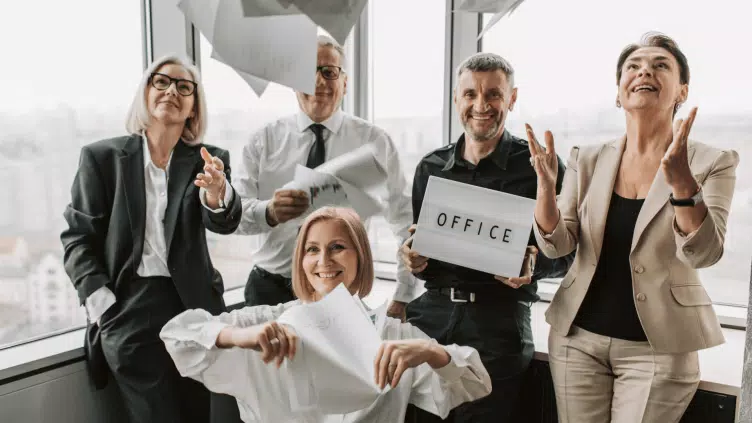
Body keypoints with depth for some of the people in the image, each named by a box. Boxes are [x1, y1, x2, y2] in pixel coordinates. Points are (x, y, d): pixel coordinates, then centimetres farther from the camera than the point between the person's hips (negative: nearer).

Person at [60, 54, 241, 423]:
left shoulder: (209, 160, 4)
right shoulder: (102, 157, 2)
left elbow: (225, 224, -13)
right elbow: (78, 237, 2)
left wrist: (216, 193, -37)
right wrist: (103, 307, -10)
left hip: (194, 307, 2)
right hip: (129, 309, -2)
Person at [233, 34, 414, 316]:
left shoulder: (373, 142, -1)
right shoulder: (264, 140, 1)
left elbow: (407, 223, 0)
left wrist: (404, 298, -4)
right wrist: (269, 212, -28)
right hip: (269, 289, 1)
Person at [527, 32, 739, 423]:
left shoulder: (712, 163, -6)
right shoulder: (587, 160, 1)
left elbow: (703, 254, -16)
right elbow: (556, 246, -3)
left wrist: (681, 180, -31)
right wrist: (545, 184, -20)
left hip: (657, 348, -2)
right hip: (578, 338, 3)